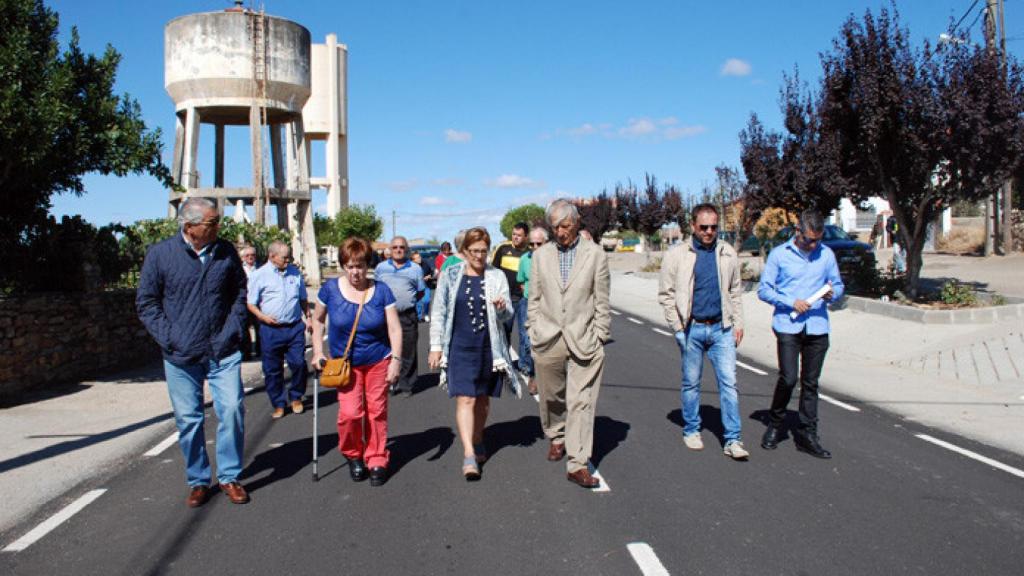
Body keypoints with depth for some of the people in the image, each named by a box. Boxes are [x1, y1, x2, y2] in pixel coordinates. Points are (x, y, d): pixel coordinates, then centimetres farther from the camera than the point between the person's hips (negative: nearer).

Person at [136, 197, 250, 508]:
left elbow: (239, 294, 11)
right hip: (181, 355, -1)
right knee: (188, 419, 7)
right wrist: (169, 338, -8)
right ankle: (197, 481, 24)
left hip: (223, 353, 1)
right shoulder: (160, 254, -4)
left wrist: (232, 331, -1)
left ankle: (229, 476, 13)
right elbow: (146, 302, 1)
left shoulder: (227, 252, 2)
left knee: (232, 409, -5)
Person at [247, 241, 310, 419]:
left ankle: (296, 398, 23)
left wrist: (306, 317, 10)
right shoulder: (259, 275, -2)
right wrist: (262, 316, -15)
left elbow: (303, 299, 20)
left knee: (299, 364, 0)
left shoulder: (295, 272, 9)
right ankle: (278, 404, 21)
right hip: (271, 329, -2)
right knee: (272, 370, 6)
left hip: (295, 327, 2)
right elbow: (251, 303, 0)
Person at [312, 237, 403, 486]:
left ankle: (377, 461, 21)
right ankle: (353, 454, 16)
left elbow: (394, 328, -6)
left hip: (378, 361, 0)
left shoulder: (381, 290, -8)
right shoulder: (330, 289, -7)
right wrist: (317, 350, 2)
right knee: (350, 412, -12)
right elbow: (317, 319, 8)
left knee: (376, 412, 5)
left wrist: (396, 359, -13)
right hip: (344, 363, 0)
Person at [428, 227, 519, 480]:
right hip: (460, 347, -2)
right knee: (465, 399, -11)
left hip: (489, 346, 2)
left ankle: (478, 442, 34)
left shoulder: (497, 277, 3)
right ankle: (469, 455, -13)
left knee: (483, 399, 13)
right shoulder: (450, 276, 2)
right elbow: (439, 313, 4)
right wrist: (436, 347, 0)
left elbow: (507, 315, 4)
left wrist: (502, 307, -20)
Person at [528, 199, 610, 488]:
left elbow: (601, 300, 2)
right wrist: (534, 333, 5)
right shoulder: (541, 255, 8)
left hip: (583, 340, -2)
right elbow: (534, 298, 10)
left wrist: (599, 337, -1)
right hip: (547, 339, 3)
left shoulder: (595, 254, 1)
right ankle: (556, 438, 40)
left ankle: (578, 464, 0)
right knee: (551, 397, 15)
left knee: (581, 401, -4)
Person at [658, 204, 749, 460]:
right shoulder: (678, 255, -3)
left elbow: (736, 291, 13)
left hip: (722, 329, 2)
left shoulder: (728, 253, 6)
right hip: (692, 329, -2)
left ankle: (732, 440, 3)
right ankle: (691, 431, 26)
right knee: (691, 383, 10)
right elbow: (666, 294, -1)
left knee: (729, 383, -2)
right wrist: (678, 328, -5)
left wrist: (738, 323, 6)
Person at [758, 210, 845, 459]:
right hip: (788, 326, -3)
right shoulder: (779, 254, 2)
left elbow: (838, 285, 16)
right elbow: (764, 290, 0)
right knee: (788, 378, -10)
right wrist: (791, 303, -12)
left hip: (818, 327, 3)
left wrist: (832, 293, -7)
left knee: (810, 383, 7)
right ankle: (775, 424, 13)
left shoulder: (827, 254, 10)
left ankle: (807, 434, 16)